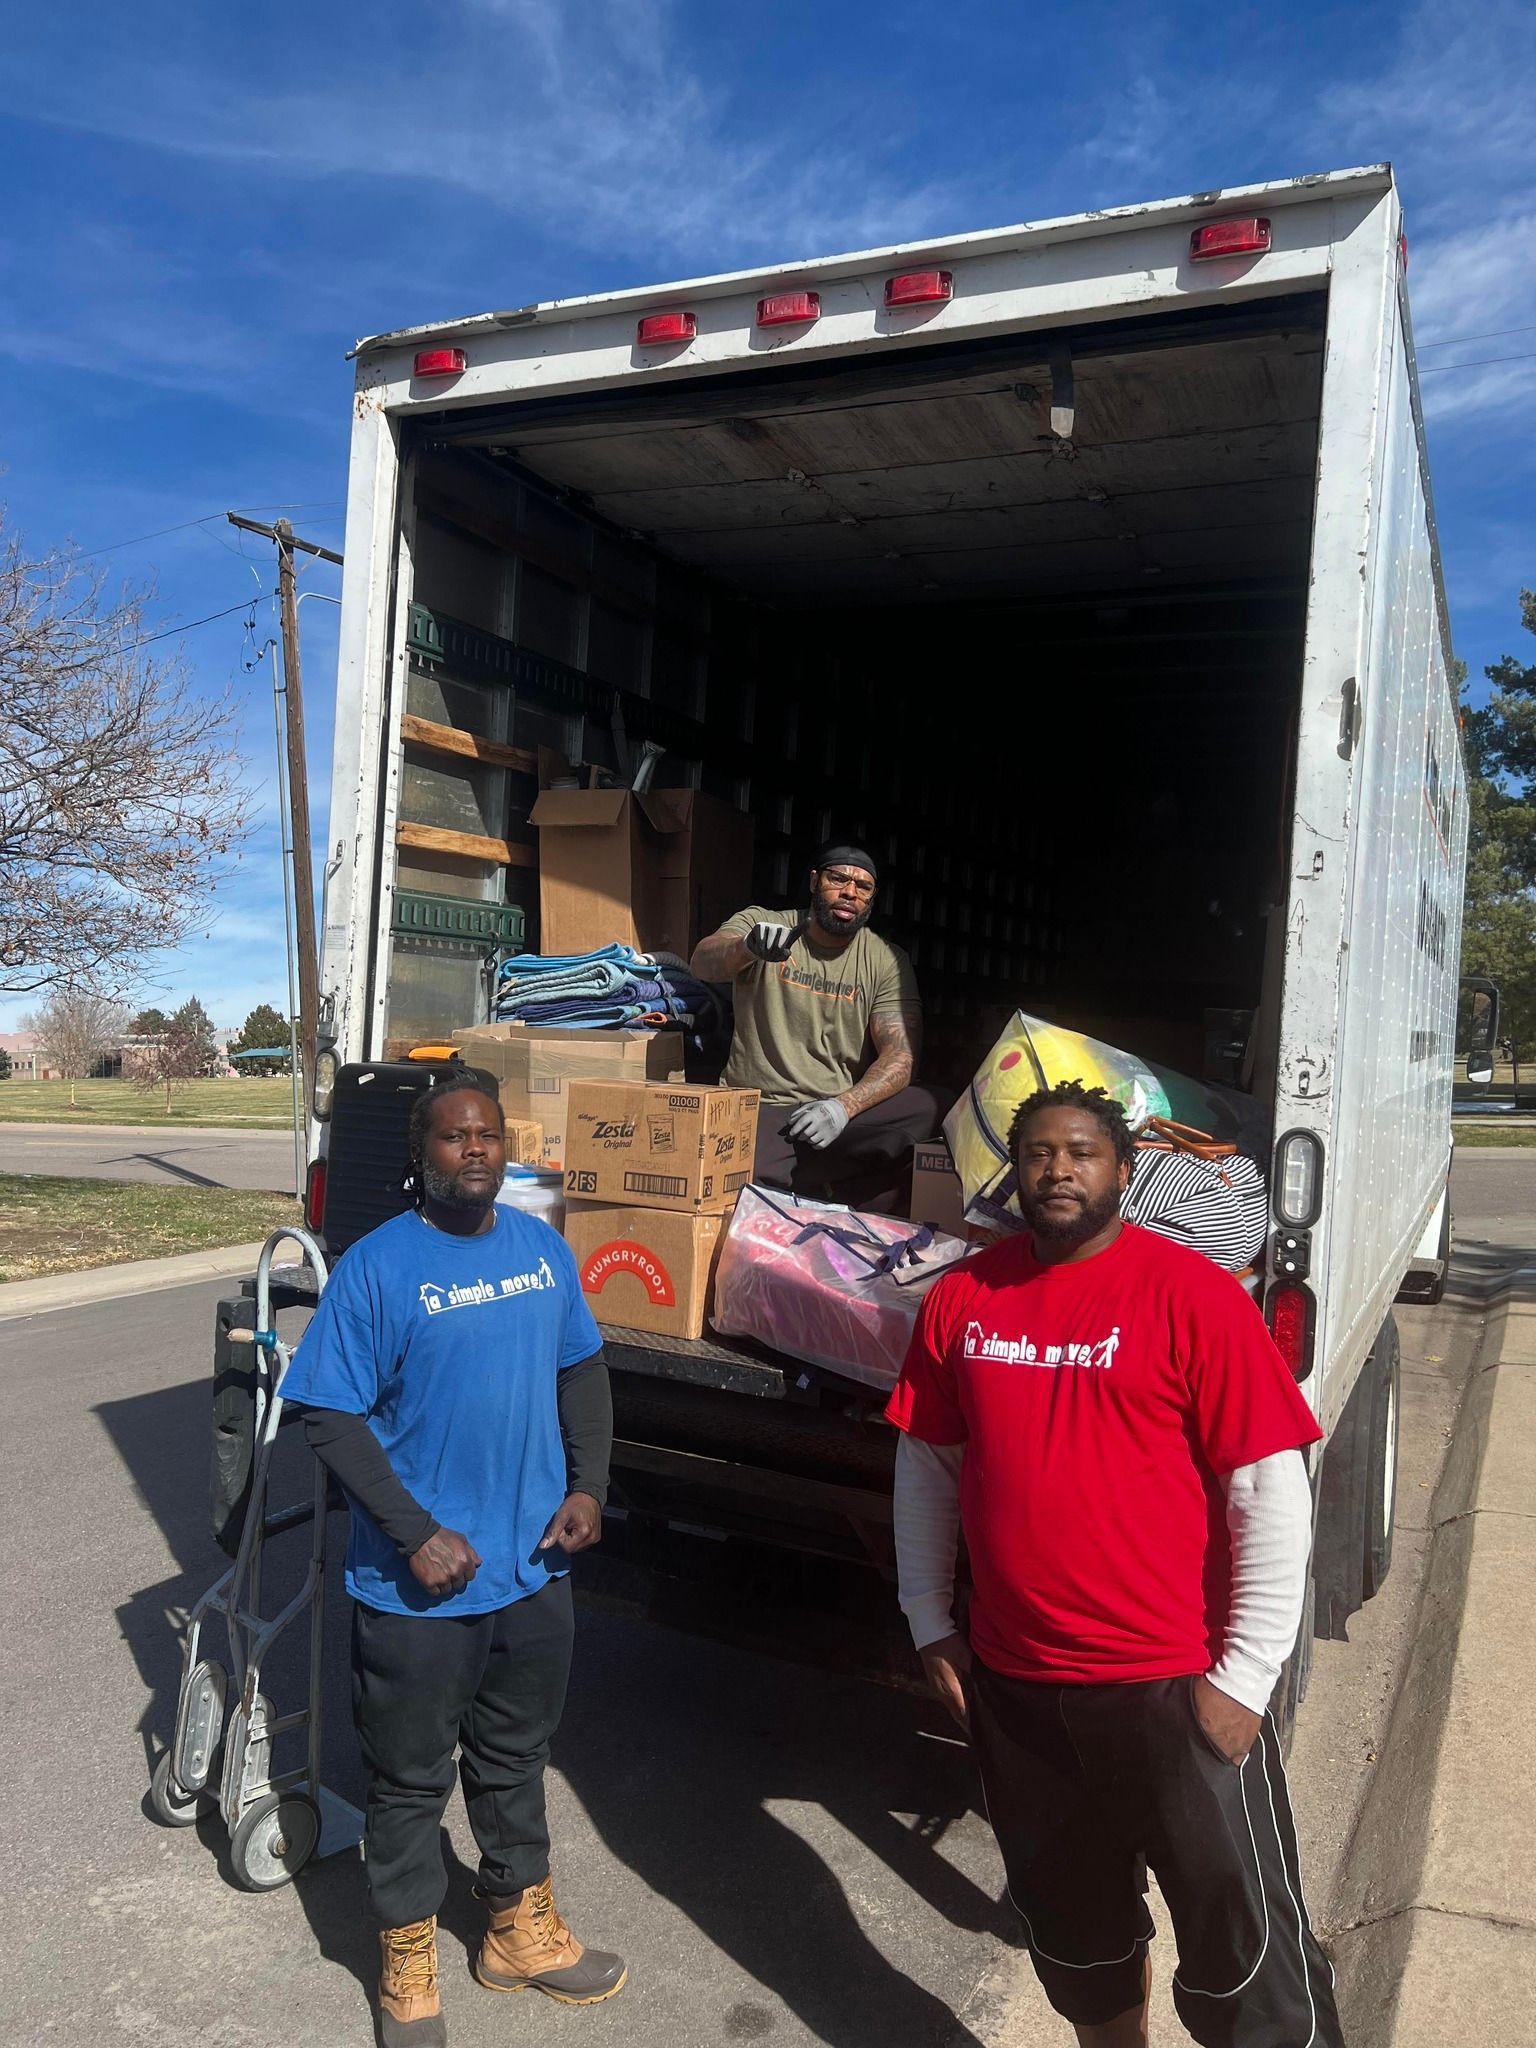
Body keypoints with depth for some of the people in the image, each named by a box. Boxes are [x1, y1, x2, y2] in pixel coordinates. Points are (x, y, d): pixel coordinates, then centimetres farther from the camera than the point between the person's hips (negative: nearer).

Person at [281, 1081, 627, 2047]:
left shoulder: (543, 1246, 0)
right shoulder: (376, 1267, -16)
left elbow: (583, 1370, 9)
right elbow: (332, 1417, -14)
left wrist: (587, 1487, -2)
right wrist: (417, 1534, -19)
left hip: (535, 1568, 5)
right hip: (419, 1587, -4)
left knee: (515, 1757, 23)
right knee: (411, 1779, 14)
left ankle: (523, 1930, 45)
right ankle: (409, 1964, 38)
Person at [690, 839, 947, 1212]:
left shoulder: (887, 961, 5)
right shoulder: (760, 924, 4)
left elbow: (900, 1056, -4)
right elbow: (703, 962, -16)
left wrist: (844, 1106, -23)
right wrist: (747, 947, -40)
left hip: (844, 1112, 2)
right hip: (758, 1108, -2)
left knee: (935, 1108, -26)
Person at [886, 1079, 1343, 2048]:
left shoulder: (1192, 1294, -13)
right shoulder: (963, 1298, -1)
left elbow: (1272, 1491, -12)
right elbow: (926, 1465, 8)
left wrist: (1244, 1677, -12)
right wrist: (932, 1625, 8)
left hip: (1175, 1687, -4)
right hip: (1015, 1686, 4)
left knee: (1245, 1965, 10)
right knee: (1075, 1929, 25)